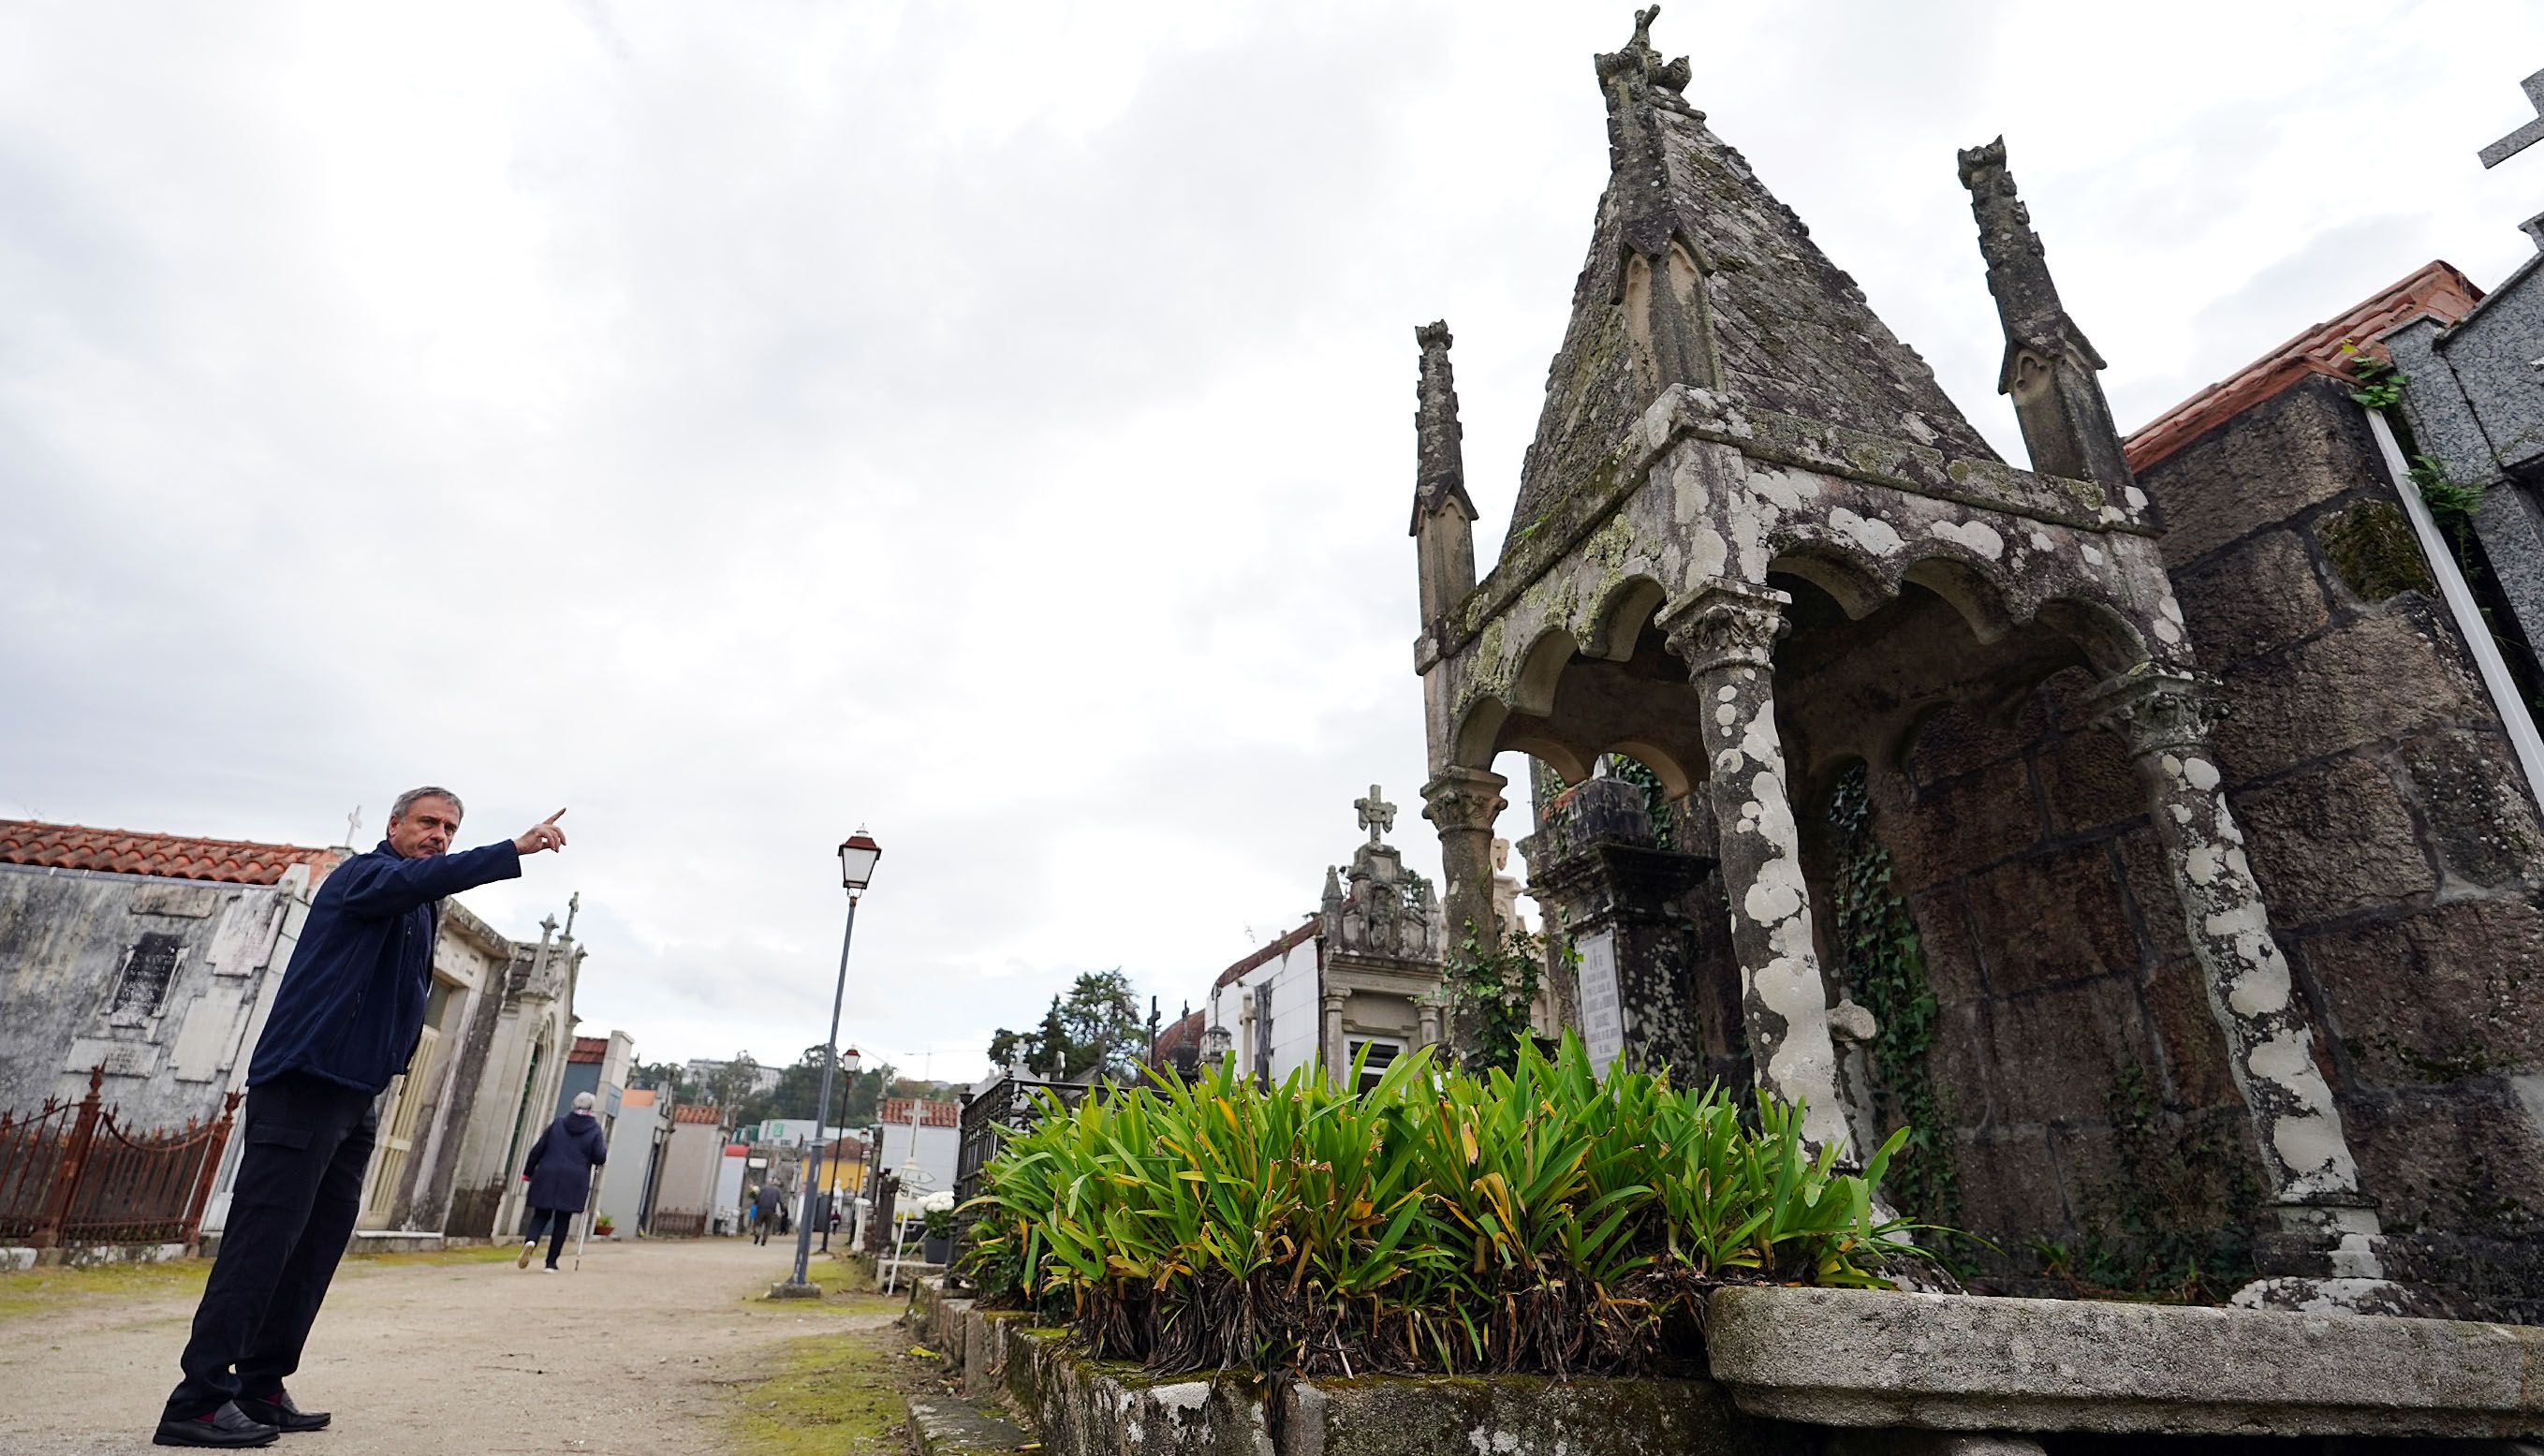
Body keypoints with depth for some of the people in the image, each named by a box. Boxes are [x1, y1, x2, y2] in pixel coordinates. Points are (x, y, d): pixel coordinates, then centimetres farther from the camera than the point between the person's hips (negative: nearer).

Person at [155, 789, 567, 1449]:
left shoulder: (423, 911, 21)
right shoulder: (363, 874, -5)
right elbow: (415, 877, -29)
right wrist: (514, 850, -36)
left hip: (357, 1097, 9)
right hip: (306, 1081, -9)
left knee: (316, 1249, 9)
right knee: (264, 1240, -9)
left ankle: (260, 1388, 15)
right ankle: (199, 1399, -5)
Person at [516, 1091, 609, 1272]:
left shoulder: (558, 1124, 6)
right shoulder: (595, 1130, 0)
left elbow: (538, 1149, 6)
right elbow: (600, 1158, -5)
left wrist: (528, 1172, 15)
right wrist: (604, 1148, 15)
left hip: (547, 1178, 2)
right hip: (574, 1182, -1)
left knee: (541, 1216, 10)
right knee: (562, 1222, 8)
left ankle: (530, 1242, -20)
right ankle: (551, 1262, 8)